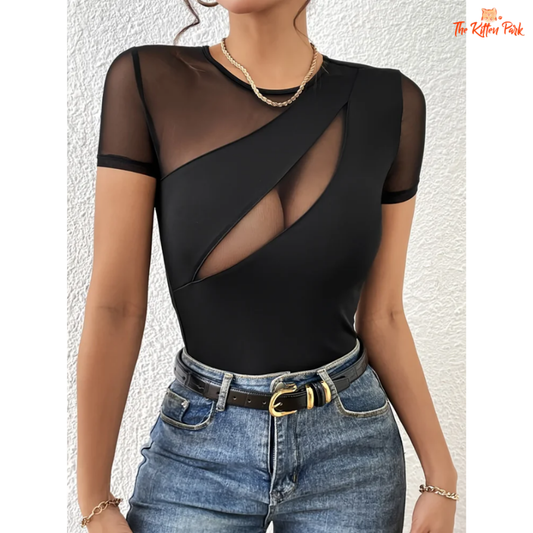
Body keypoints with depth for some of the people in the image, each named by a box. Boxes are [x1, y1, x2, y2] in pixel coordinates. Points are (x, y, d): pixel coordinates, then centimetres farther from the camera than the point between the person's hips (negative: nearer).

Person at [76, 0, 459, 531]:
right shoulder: (146, 81, -11)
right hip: (197, 447, -1)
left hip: (350, 447, 2)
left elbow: (380, 315, -1)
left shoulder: (391, 101, -6)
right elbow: (114, 305, -11)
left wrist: (442, 477, 2)